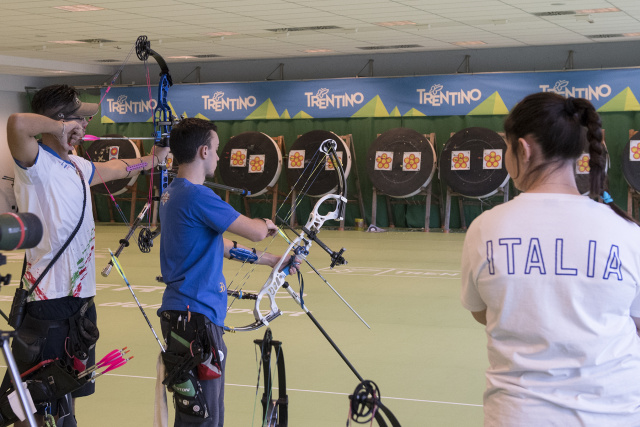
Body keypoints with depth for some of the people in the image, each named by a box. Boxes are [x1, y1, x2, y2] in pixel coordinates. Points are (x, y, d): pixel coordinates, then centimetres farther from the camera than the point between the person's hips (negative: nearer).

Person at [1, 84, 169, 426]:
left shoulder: (77, 166, 13)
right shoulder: (37, 163, -14)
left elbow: (111, 168, 36)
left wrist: (149, 160, 50)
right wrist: (57, 127, -20)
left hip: (81, 299, 9)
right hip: (48, 302, -9)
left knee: (69, 395, 21)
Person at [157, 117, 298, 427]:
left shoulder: (173, 194, 14)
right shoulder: (197, 197, -19)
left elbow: (219, 245, 20)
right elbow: (255, 232, -15)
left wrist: (271, 260, 23)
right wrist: (268, 224, 10)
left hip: (179, 316, 10)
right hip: (195, 319, -10)